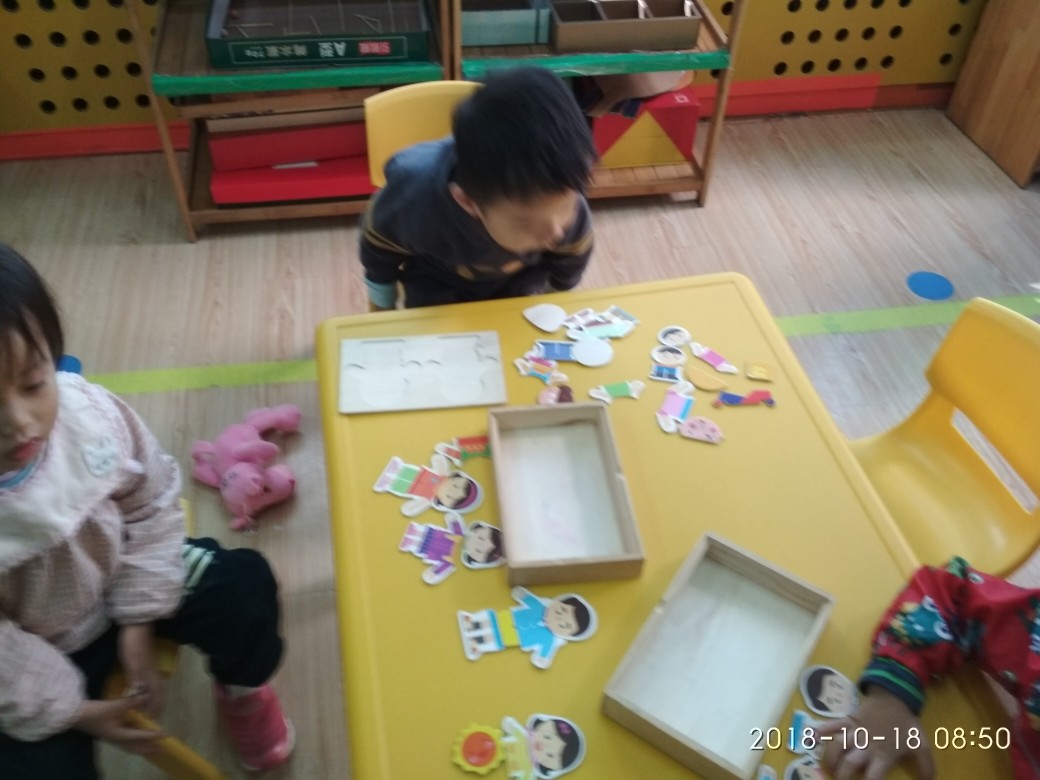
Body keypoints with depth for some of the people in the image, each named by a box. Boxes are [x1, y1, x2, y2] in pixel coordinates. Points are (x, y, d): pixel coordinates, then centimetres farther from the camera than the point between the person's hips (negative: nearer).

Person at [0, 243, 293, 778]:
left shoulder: (91, 410, -25)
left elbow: (150, 505, -7)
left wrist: (139, 617, -8)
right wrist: (66, 709, -14)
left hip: (118, 583, 3)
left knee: (245, 585, -5)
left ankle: (240, 690, 28)